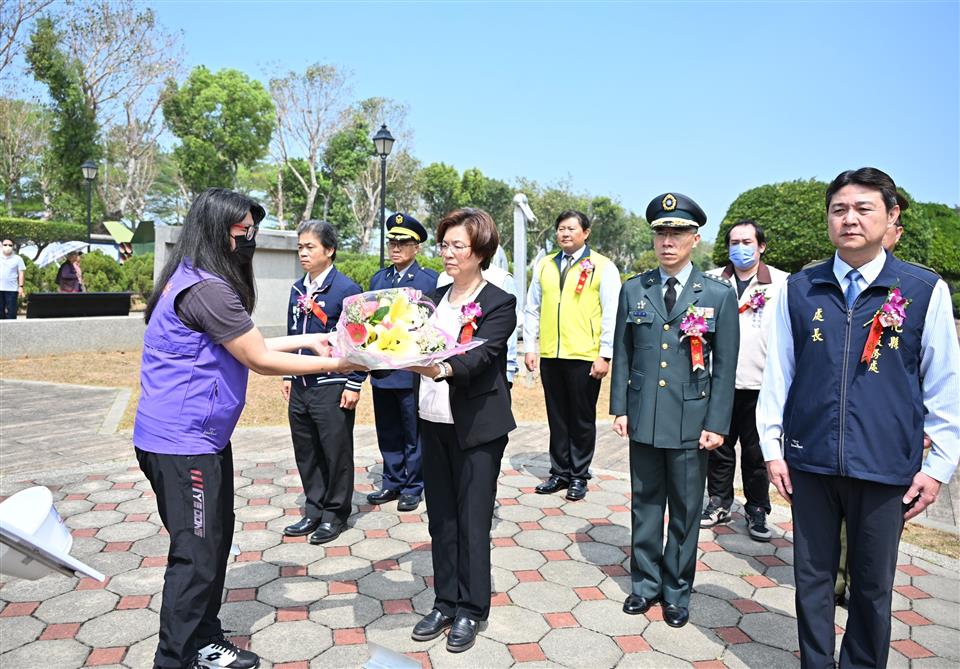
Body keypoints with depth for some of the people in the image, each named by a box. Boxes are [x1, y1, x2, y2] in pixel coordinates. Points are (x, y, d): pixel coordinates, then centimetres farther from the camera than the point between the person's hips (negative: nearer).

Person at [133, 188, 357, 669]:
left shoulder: (199, 281, 10)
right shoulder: (206, 288, -21)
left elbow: (245, 345, 16)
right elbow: (260, 361, -18)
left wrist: (305, 339, 13)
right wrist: (333, 364, -10)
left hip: (202, 437, 10)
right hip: (183, 444, -10)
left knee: (215, 540, 17)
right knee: (196, 555, -1)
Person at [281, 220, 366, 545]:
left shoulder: (346, 289, -10)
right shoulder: (297, 289, 10)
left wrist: (354, 384, -13)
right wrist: (287, 375, 16)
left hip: (332, 387, -7)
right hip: (300, 386, 7)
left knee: (336, 453, 6)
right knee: (306, 452, 14)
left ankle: (335, 514, 22)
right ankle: (314, 511, 29)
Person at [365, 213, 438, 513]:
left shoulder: (430, 280, -5)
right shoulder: (378, 279, 11)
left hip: (413, 370, -5)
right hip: (381, 370, 5)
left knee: (413, 433, 7)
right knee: (388, 432, 15)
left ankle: (412, 487, 20)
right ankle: (392, 483, 29)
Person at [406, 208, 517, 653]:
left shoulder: (499, 303, -9)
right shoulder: (434, 299, 10)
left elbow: (481, 354, -24)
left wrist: (445, 369, -43)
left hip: (477, 427, -5)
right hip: (434, 422, 6)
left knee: (472, 520, 5)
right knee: (441, 517, 14)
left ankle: (471, 609, 22)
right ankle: (444, 602, 29)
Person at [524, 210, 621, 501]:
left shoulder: (602, 267, -1)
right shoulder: (544, 265, 11)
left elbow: (611, 315, -5)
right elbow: (532, 310, 13)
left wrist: (605, 355, -9)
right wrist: (530, 348, 8)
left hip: (585, 357, -4)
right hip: (549, 355, 4)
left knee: (582, 419, 7)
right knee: (557, 417, 12)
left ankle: (579, 476, 20)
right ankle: (559, 473, 25)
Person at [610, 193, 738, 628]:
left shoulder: (719, 295, -2)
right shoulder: (633, 290, 4)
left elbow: (725, 367, -2)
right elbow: (622, 355, 7)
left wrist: (716, 424, -6)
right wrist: (619, 408, 2)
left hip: (691, 422, -2)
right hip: (643, 420, 2)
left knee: (685, 511, 10)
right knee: (645, 505, 14)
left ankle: (677, 592, 28)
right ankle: (645, 583, 31)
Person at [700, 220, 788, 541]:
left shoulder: (782, 283, 0)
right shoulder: (712, 281, 6)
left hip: (760, 382, -2)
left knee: (756, 453, 9)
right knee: (719, 446, 12)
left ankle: (757, 510, 25)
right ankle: (719, 503, 27)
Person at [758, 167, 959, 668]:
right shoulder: (799, 289, 0)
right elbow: (777, 373, 3)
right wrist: (772, 447, 3)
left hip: (886, 468, -1)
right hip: (809, 462, 1)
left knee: (873, 585, 14)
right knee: (812, 578, 13)